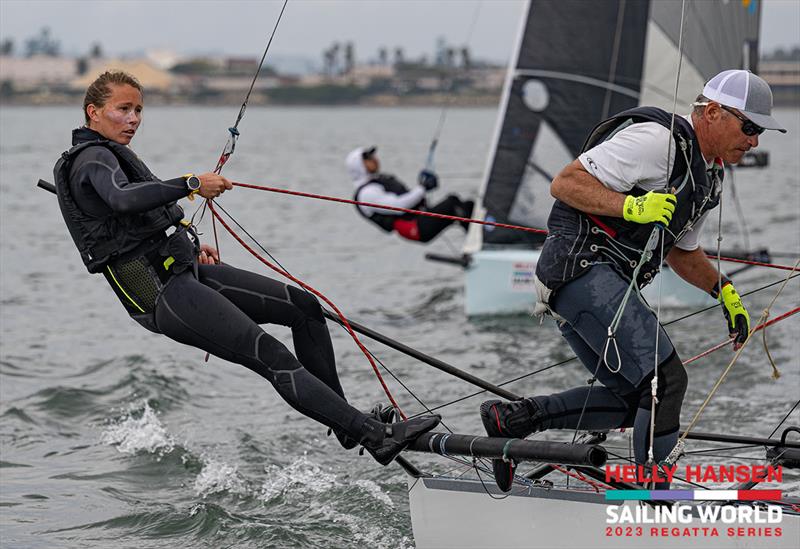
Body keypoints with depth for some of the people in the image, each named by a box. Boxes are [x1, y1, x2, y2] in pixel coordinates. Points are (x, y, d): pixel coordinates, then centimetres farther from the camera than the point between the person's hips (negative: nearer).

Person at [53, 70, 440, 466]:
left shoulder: (107, 155, 21)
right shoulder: (92, 159, -11)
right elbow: (123, 198, -35)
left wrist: (190, 246, 22)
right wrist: (192, 185, -36)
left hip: (186, 270, 11)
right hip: (163, 293, -11)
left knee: (304, 306, 6)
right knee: (271, 356, -20)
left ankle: (346, 422, 9)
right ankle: (375, 436, -26)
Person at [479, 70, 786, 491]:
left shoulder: (708, 179, 18)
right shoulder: (657, 140, -13)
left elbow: (681, 252, 31)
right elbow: (564, 183, -16)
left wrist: (723, 292, 19)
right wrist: (631, 206, -25)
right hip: (580, 264, -10)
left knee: (632, 398, 11)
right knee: (665, 378, -17)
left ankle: (510, 418, 13)